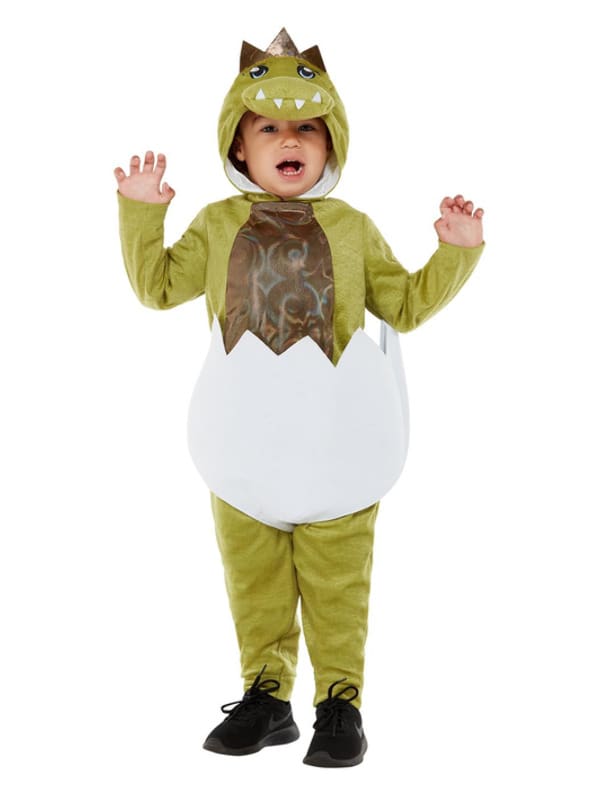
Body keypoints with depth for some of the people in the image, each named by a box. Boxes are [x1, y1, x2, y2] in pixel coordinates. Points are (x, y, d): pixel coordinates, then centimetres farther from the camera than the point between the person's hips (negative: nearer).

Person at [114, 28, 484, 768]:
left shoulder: (351, 227, 8)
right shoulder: (217, 223, 10)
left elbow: (406, 305, 11)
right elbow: (159, 286, 8)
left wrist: (456, 253, 0)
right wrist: (141, 211, 0)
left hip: (336, 437, -1)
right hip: (244, 437, 2)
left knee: (338, 581, 4)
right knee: (253, 579, 11)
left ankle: (339, 701, 16)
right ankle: (266, 696, 25)